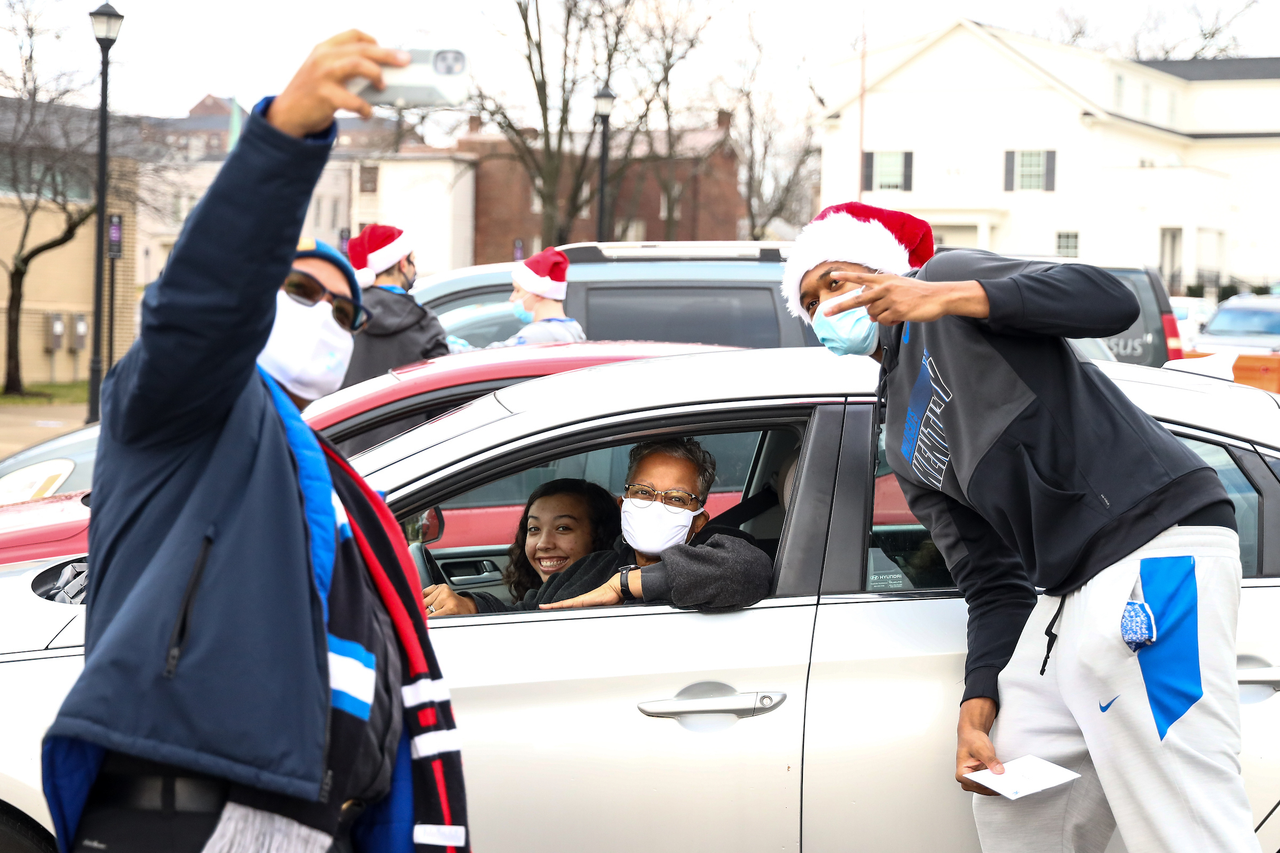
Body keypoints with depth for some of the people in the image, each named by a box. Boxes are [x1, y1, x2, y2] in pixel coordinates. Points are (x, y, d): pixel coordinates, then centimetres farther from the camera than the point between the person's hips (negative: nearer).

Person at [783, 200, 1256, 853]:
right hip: (1069, 591, 9)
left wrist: (950, 296, -18)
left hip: (1158, 539, -9)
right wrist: (977, 710, 5)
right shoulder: (903, 446, 25)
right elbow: (992, 584, 19)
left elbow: (1111, 302, -10)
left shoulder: (946, 273, 6)